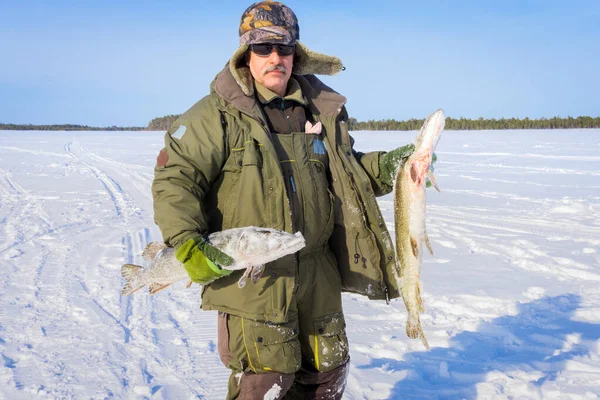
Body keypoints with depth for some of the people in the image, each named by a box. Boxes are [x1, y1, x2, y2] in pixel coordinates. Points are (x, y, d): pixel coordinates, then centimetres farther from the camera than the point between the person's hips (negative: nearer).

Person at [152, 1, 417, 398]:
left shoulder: (322, 110, 8)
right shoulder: (219, 113, -8)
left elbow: (347, 170, 21)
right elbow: (175, 177, -9)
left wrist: (386, 166, 4)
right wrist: (187, 243, -19)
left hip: (316, 272, 6)